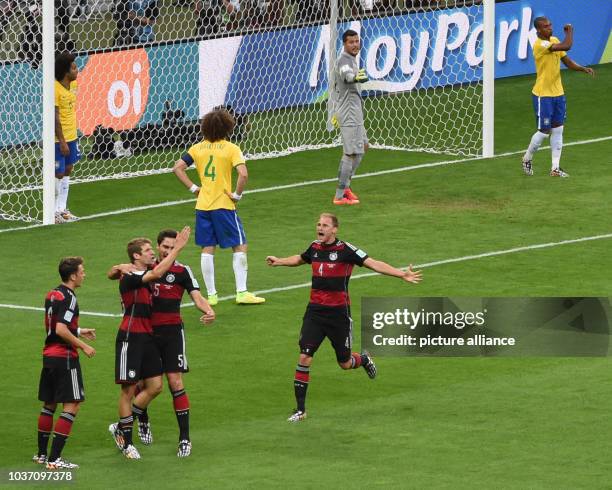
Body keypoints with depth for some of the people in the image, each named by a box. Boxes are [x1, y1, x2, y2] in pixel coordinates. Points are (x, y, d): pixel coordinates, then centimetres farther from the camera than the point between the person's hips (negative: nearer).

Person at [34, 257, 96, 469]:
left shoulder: (52, 294, 11)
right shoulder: (68, 298, -16)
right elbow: (61, 330, -24)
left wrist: (79, 331, 26)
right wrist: (83, 346, -16)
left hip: (48, 355, 9)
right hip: (65, 357, -9)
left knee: (49, 404, 16)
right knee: (72, 405, -5)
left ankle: (42, 454, 21)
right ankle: (54, 458, -10)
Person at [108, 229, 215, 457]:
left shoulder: (182, 271, -1)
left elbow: (197, 297, -8)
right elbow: (111, 274, 10)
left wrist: (208, 311, -30)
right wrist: (120, 268, -13)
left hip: (172, 331, -2)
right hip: (146, 331, 2)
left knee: (176, 383, -9)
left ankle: (184, 438, -7)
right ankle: (143, 421, 37)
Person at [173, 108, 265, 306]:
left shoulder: (198, 147, 6)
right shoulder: (231, 148, -8)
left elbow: (177, 167, 4)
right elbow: (243, 174, -22)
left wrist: (193, 188, 7)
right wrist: (237, 194, -9)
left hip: (202, 206, 5)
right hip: (223, 206, -5)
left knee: (207, 249, 9)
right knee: (240, 246, 5)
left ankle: (211, 295, 11)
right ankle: (241, 292, 0)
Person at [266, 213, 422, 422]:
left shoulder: (345, 250, -13)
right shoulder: (314, 248, 4)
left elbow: (373, 263, -17)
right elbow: (300, 259, 28)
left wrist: (402, 274, -26)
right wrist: (279, 261, 37)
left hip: (339, 313, -4)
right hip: (315, 311, 4)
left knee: (345, 364, 8)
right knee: (304, 357, -9)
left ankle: (363, 359, 47)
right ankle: (300, 409, -2)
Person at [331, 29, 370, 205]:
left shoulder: (351, 59, 15)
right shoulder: (344, 61, -17)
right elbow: (346, 75, -43)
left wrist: (337, 111, 32)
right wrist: (356, 77, -67)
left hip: (355, 113, 11)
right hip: (349, 115, -11)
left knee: (362, 147, 19)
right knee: (351, 153, -11)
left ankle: (345, 186, 25)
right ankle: (339, 196, -10)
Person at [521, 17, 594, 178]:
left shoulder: (555, 41, 6)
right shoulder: (540, 44, -21)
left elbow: (567, 62, 10)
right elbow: (566, 46, -30)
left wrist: (583, 68, -8)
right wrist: (569, 31, -12)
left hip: (558, 93, 8)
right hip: (543, 95, -8)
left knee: (557, 130, 7)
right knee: (544, 131, -1)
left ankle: (555, 168, 12)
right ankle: (527, 159, 22)